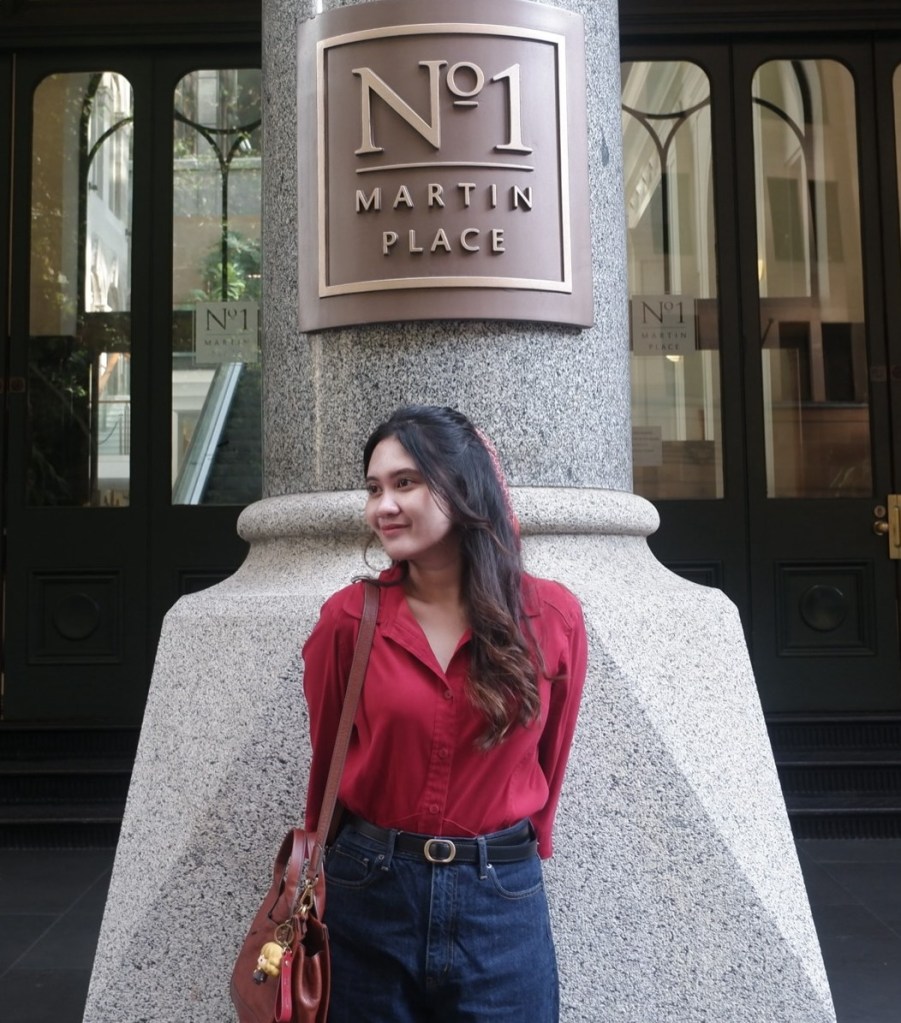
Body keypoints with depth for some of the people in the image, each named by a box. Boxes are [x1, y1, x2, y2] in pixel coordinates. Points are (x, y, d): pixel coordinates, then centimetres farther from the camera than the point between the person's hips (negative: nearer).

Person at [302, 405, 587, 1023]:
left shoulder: (553, 617, -6)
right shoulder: (348, 617, -7)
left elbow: (549, 760, 7)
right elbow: (326, 758, 5)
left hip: (504, 903, 0)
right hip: (370, 897, 0)